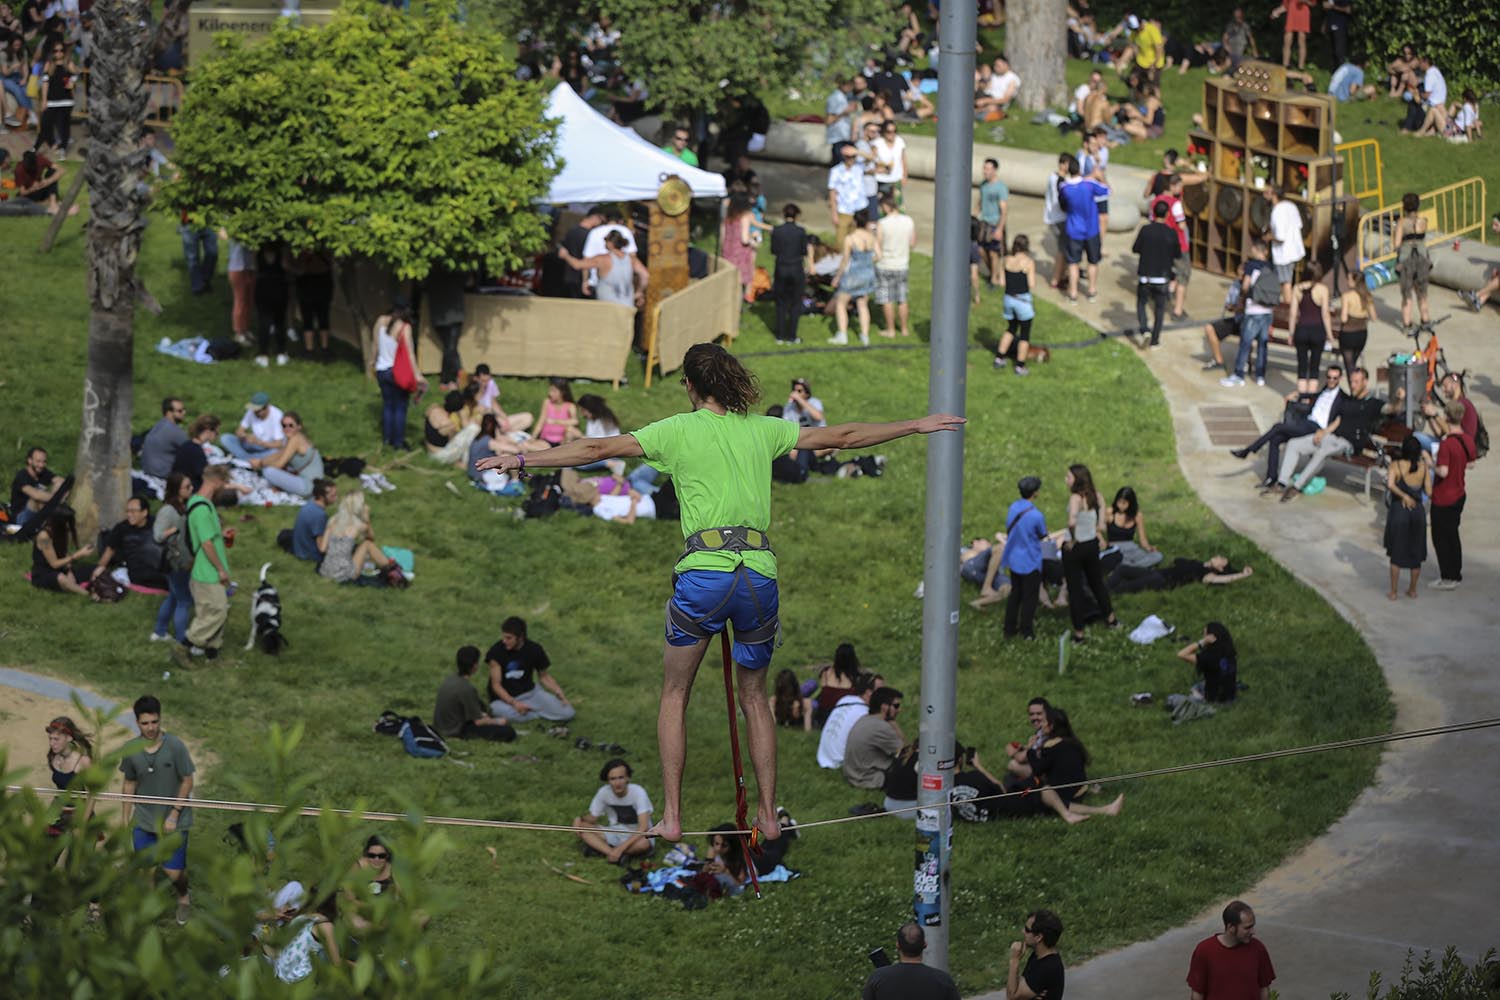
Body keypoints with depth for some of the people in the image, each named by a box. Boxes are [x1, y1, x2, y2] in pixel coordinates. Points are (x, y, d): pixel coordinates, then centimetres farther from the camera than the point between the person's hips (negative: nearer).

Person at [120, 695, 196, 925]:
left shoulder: (175, 746, -17)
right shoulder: (131, 750, -6)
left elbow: (187, 782, -9)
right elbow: (129, 785, 7)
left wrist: (174, 815, -12)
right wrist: (124, 819, 9)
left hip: (173, 821, -3)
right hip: (143, 819, 3)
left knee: (174, 871, -4)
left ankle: (184, 897, 30)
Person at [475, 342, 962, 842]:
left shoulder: (678, 430, 3)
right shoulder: (763, 430, 13)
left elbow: (598, 449, 1)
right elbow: (843, 436, 22)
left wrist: (521, 459, 7)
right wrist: (917, 426, 34)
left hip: (703, 574, -3)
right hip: (760, 573, 3)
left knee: (675, 693, 11)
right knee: (754, 694, 18)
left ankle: (671, 816, 4)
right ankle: (769, 815, 16)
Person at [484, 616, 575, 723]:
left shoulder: (534, 649, -7)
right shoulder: (496, 651, -17)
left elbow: (544, 677, 7)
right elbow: (496, 685, -14)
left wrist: (562, 697, -6)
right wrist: (514, 703, -27)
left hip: (530, 692, 3)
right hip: (505, 698, -3)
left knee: (568, 713, -15)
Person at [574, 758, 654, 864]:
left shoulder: (638, 792, -21)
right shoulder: (604, 792, -8)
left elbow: (643, 827, -27)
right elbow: (593, 817, 6)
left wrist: (621, 848, -35)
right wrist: (580, 819, -19)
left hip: (636, 836, -4)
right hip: (615, 834, 4)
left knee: (644, 843, -41)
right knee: (581, 828, -19)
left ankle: (599, 848, -27)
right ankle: (613, 853, -32)